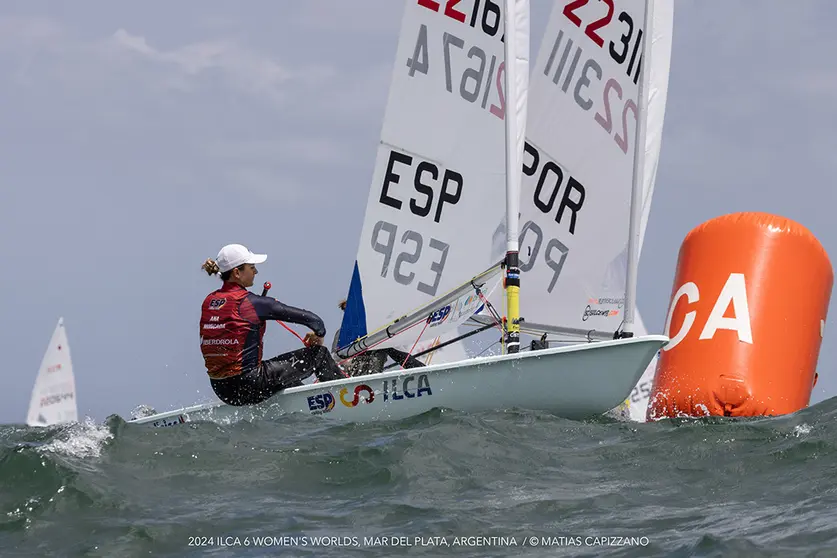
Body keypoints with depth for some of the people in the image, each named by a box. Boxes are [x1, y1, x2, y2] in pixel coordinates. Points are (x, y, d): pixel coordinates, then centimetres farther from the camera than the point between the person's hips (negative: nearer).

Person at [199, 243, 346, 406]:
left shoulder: (208, 301, 7)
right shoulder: (250, 302, -14)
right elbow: (309, 318, -9)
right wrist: (319, 333, 13)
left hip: (221, 389, 8)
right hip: (247, 386, -8)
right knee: (319, 354, 4)